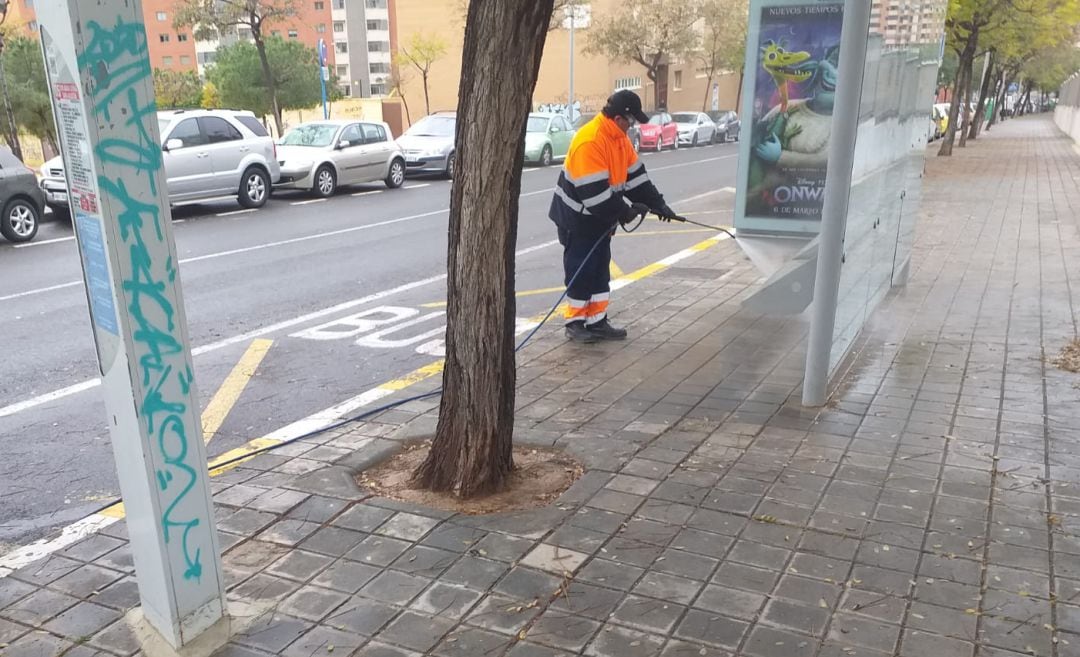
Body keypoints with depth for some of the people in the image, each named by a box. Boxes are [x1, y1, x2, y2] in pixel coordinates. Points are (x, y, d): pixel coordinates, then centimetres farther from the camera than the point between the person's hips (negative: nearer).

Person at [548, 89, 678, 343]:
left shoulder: (619, 138, 4)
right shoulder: (590, 141, -27)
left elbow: (636, 174, 9)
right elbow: (594, 190, -29)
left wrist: (657, 204, 5)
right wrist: (624, 210, -19)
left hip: (601, 217, 9)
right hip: (577, 217, -9)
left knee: (600, 270, 12)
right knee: (581, 270, 0)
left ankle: (597, 321, 20)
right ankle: (575, 323, 13)